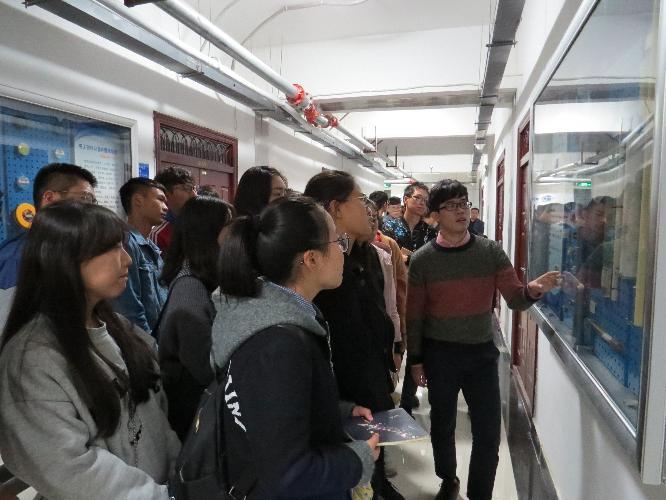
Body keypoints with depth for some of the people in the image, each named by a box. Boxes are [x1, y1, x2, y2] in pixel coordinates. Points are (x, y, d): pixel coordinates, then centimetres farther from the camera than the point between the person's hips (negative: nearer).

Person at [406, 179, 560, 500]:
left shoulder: (491, 252, -4)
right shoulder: (422, 260, -7)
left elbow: (514, 299, -7)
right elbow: (414, 315, -1)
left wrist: (532, 291, -30)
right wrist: (415, 359, 1)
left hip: (482, 352, 1)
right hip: (439, 354, 0)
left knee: (488, 432, 6)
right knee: (442, 425, 17)